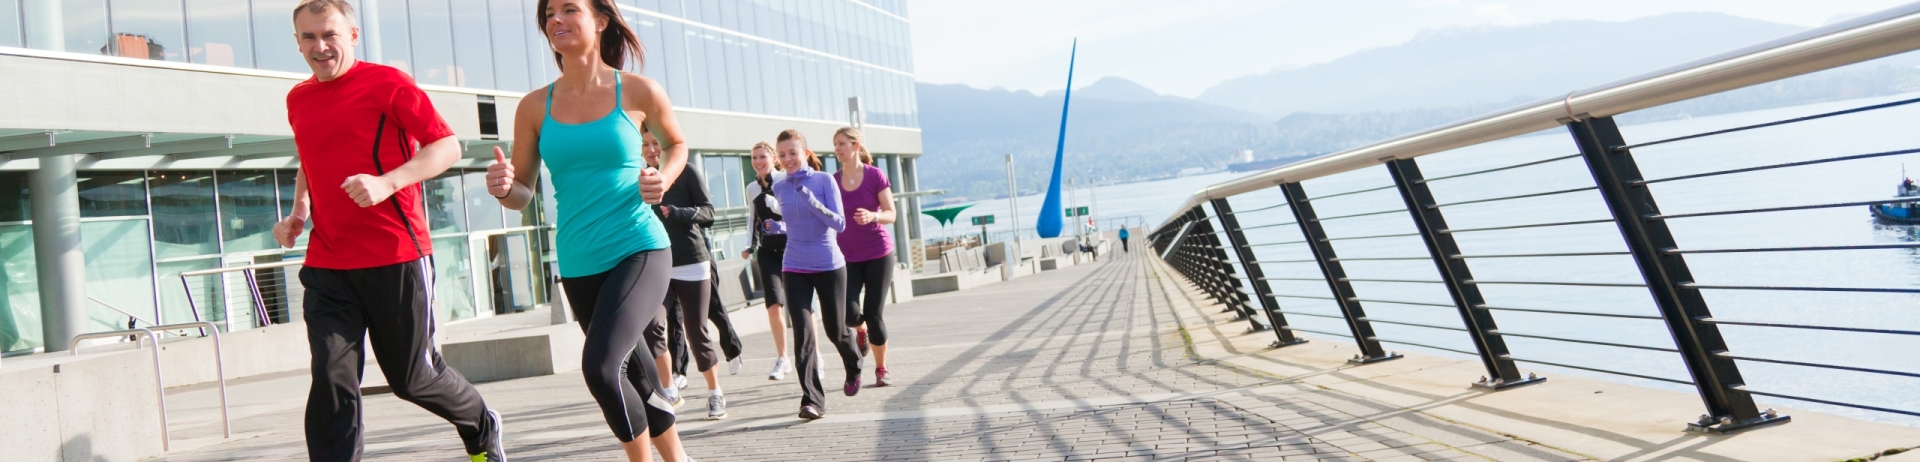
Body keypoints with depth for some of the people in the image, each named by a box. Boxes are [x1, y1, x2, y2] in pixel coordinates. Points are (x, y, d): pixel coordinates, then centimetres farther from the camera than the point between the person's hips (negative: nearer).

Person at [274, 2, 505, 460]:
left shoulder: (388, 83, -5)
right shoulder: (298, 100, 14)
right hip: (327, 266, 5)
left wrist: (387, 183, -23)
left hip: (396, 257, -5)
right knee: (332, 381, -8)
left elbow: (447, 147, -9)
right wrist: (298, 211, 13)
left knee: (413, 378, 7)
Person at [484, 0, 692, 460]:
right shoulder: (535, 107, 2)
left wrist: (663, 179, -6)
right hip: (579, 264, 4)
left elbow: (677, 144, 15)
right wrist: (503, 187, -17)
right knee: (633, 373, 15)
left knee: (601, 366, -23)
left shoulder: (638, 91, -4)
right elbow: (523, 194, 6)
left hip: (640, 250, -4)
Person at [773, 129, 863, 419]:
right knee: (803, 333, -11)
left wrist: (813, 202, -25)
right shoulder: (779, 189, 5)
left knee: (835, 330, 10)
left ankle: (854, 369, 42)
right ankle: (812, 400, -12)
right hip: (795, 269, 2)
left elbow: (840, 223, -14)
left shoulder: (825, 181, -6)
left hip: (829, 266, -2)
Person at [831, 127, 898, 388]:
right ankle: (861, 331, 23)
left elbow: (891, 214, -8)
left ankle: (881, 369, 14)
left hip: (878, 254, -2)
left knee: (873, 313, -5)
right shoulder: (833, 181, 3)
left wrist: (872, 216, -27)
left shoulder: (875, 175, -5)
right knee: (849, 312, -14)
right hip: (847, 256, 2)